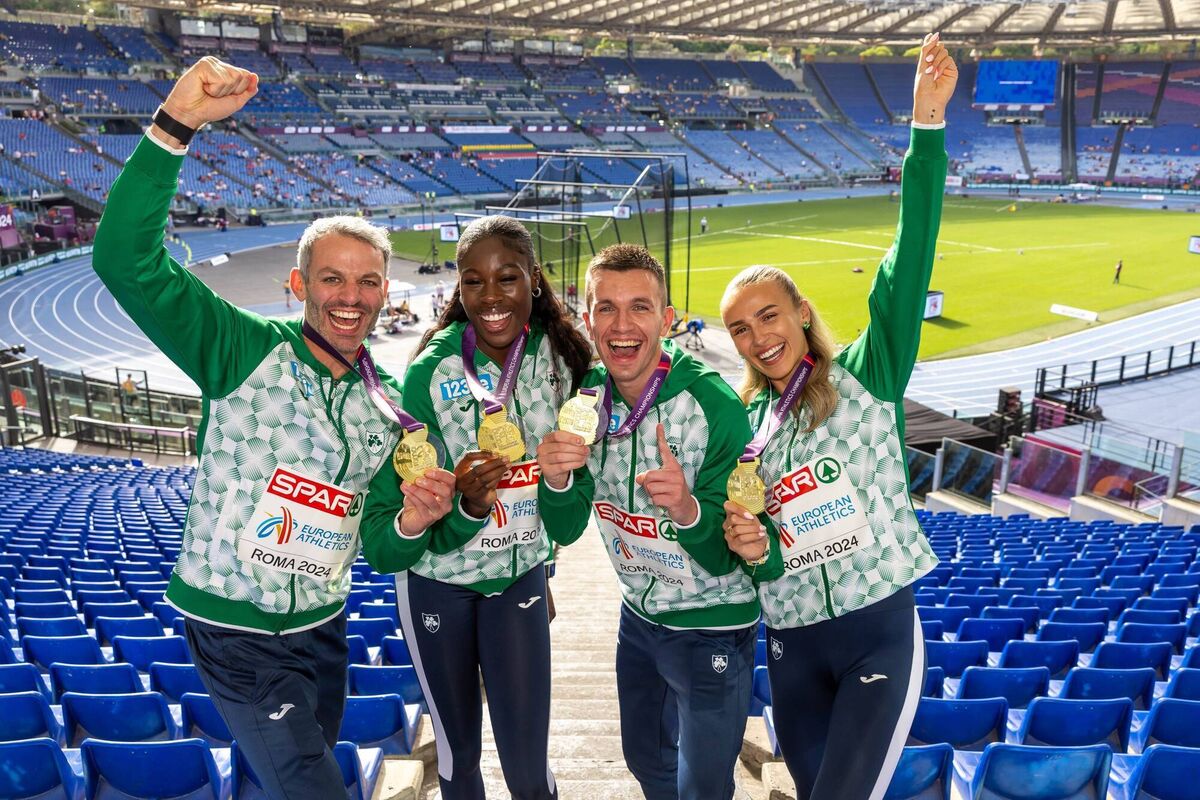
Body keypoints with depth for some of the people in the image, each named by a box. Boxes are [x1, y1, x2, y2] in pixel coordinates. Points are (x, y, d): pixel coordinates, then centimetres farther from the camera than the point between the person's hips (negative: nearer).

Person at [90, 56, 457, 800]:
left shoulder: (390, 403, 0)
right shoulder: (245, 352, -14)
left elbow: (379, 551, 3)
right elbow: (126, 259, -28)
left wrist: (413, 524, -19)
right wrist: (176, 124, -35)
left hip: (322, 624, 5)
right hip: (235, 631, -5)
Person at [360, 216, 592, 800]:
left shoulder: (561, 358, -10)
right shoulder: (431, 373, -21)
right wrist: (466, 506, -37)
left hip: (520, 577, 2)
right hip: (438, 583, -2)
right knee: (457, 752, 16)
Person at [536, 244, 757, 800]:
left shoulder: (716, 407, -27)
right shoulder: (585, 397, -10)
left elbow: (725, 558, -22)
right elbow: (565, 530, -6)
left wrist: (687, 509, -43)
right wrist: (555, 480, -28)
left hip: (711, 626, -5)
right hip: (639, 613, 6)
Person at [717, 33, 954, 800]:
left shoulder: (865, 377, -5)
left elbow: (908, 264, -18)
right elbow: (762, 557, 7)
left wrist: (928, 126, -26)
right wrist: (752, 546, -17)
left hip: (881, 633, -4)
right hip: (792, 645, 4)